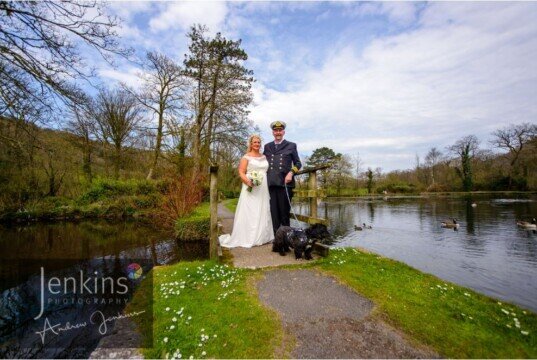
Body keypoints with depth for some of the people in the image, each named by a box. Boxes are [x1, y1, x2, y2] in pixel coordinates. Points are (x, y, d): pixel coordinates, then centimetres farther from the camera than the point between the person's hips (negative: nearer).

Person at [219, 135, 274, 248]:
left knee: (262, 212, 7)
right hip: (251, 188, -5)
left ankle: (262, 237, 16)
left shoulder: (264, 157, 16)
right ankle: (247, 238, 0)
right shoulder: (246, 157, 0)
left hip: (263, 189, 5)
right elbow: (241, 172, -7)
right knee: (249, 212, -6)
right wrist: (248, 182, -24)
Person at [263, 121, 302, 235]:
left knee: (284, 212, 4)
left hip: (285, 183, -2)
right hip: (270, 183, 2)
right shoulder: (267, 146, 18)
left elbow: (298, 163, 10)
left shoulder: (291, 145, 10)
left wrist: (291, 173, -8)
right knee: (273, 212, 0)